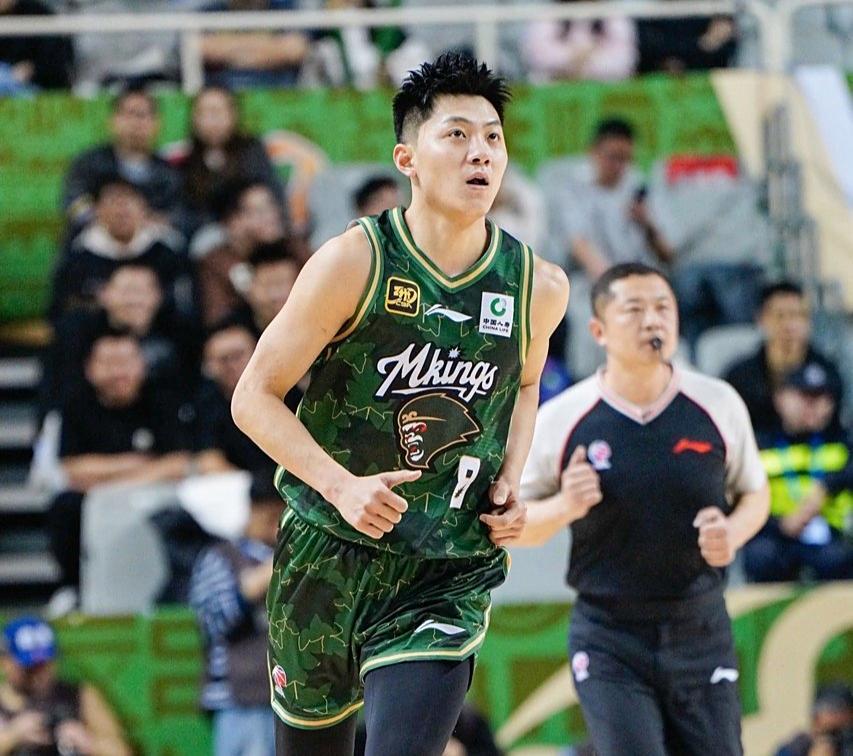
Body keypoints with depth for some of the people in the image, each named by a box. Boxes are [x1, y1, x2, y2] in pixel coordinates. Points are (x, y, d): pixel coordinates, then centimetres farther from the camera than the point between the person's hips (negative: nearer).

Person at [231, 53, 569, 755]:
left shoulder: (538, 287, -1)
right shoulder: (354, 262, -11)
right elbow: (255, 396, -7)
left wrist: (509, 482, 3)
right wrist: (342, 486, -21)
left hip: (448, 581, 1)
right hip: (327, 557, -1)